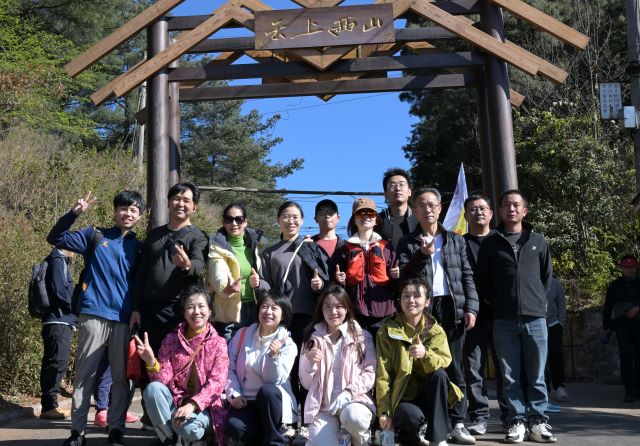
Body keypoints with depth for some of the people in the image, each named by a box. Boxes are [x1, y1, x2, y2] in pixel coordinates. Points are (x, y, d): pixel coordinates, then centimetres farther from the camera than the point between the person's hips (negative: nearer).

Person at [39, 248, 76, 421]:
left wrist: (74, 313, 13)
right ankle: (49, 406, -8)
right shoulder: (58, 261, -10)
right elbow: (60, 292, -18)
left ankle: (49, 405, 16)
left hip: (58, 323, 10)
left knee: (52, 364, 11)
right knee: (58, 363, -9)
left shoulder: (58, 261, 19)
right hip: (59, 322, -10)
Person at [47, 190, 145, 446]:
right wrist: (74, 213, -12)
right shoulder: (95, 235, 7)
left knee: (122, 376, 4)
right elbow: (55, 238, 2)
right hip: (94, 314, -2)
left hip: (125, 319, 2)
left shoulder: (138, 247, 11)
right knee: (84, 374, 1)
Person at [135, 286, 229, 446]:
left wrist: (192, 405, -26)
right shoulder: (171, 339, 3)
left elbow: (216, 383, -11)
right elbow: (163, 379, -3)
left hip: (202, 406, -3)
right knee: (152, 388, -27)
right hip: (174, 401, 3)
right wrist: (151, 361, -24)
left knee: (188, 427, -35)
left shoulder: (218, 343, -2)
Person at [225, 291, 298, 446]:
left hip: (274, 401, -1)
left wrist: (274, 356, -29)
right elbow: (229, 367, 4)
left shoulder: (288, 345, -4)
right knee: (234, 426, -31)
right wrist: (233, 394, -9)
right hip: (246, 401, 2)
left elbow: (274, 381, -13)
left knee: (267, 390, -37)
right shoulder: (242, 334, 4)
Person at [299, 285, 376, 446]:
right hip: (322, 407, 1)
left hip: (355, 400, -1)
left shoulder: (362, 337, 5)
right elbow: (306, 383, 9)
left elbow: (371, 373, -3)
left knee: (353, 416, -36)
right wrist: (309, 362, -11)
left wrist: (348, 392, -18)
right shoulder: (313, 338, 9)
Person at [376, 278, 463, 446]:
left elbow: (444, 361, -17)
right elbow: (383, 374, -9)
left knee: (439, 374, -28)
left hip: (427, 394, 3)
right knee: (413, 416, -35)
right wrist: (384, 411, -15)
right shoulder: (387, 330, -6)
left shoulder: (436, 330, 0)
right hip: (401, 397, -3)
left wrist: (425, 354, -38)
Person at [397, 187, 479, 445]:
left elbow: (467, 276, 11)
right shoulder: (408, 243, 9)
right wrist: (423, 255, -13)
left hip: (453, 309, 2)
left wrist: (471, 307, -1)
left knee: (454, 368, 2)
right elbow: (402, 277, -1)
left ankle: (457, 423, 5)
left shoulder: (456, 240, 15)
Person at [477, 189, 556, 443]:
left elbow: (546, 277, 16)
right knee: (511, 376, 2)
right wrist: (499, 303, 3)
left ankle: (537, 422, 11)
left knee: (536, 376, 4)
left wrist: (537, 301, 9)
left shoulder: (538, 241, 10)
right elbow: (483, 279, 8)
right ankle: (517, 422, 9)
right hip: (504, 320, -1)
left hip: (535, 318, 1)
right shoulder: (491, 243, 7)